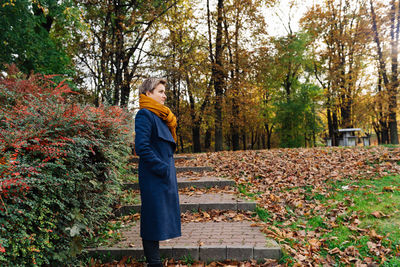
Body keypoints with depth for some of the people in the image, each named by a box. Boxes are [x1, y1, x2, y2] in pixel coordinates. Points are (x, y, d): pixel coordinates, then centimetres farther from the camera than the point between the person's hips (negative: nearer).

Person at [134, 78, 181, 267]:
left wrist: (169, 169, 14)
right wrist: (162, 169, -18)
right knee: (154, 219, -2)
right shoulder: (144, 114, -12)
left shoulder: (159, 116, 18)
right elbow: (142, 147, -21)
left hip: (165, 175, 10)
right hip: (153, 178, -10)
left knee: (161, 219, 15)